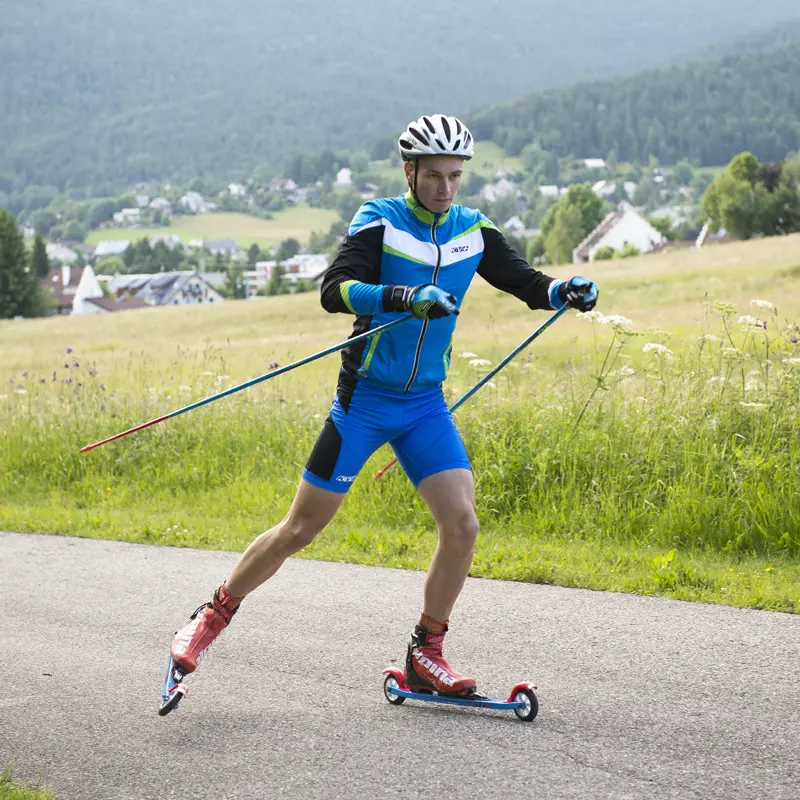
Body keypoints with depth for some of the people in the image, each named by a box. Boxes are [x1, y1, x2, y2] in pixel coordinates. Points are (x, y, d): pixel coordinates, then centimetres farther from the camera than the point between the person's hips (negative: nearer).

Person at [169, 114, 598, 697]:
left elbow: (523, 281, 7)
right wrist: (406, 296, -40)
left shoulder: (472, 232, 3)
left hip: (426, 405, 4)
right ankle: (215, 615, 21)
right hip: (365, 399, -4)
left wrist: (565, 290, -15)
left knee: (462, 525, -10)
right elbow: (335, 291, -25)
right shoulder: (380, 222, -12)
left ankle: (426, 655, 6)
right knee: (301, 529, 1)